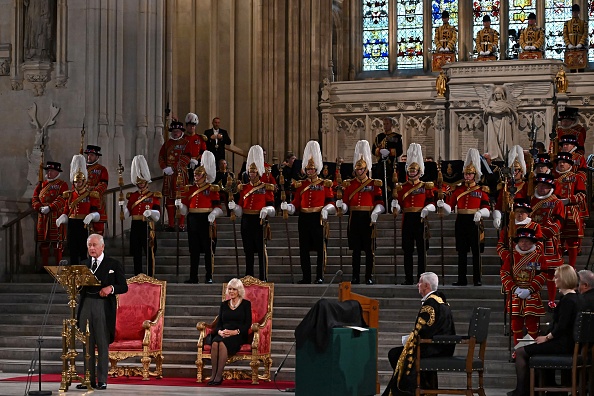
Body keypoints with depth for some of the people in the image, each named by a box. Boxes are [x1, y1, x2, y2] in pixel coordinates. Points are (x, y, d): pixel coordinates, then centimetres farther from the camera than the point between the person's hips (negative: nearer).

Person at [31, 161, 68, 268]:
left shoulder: (62, 185, 1)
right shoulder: (41, 185, 16)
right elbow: (35, 199, 9)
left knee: (57, 243, -4)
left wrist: (49, 208, -24)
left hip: (56, 218, -5)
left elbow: (61, 199, -13)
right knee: (43, 243, 6)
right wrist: (40, 208, -11)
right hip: (43, 218, 5)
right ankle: (44, 266, 13)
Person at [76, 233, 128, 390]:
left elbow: (124, 287, 1)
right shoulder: (84, 265, 16)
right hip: (86, 306, 4)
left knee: (102, 344, -3)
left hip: (103, 306, -4)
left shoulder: (114, 264, 4)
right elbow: (80, 287, 17)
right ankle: (89, 379, 8)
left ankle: (102, 380, -1)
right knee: (87, 344, 5)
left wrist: (111, 288, -17)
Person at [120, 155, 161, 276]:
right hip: (135, 227, 3)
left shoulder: (154, 196, 2)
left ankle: (150, 277, -1)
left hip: (148, 226, -3)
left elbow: (157, 216, -5)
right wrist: (123, 205, -9)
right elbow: (127, 214, 10)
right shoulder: (131, 196, 12)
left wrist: (150, 213, -26)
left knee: (150, 253, -3)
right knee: (136, 254, 5)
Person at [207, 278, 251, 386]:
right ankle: (213, 374, -34)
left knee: (222, 343, -36)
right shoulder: (224, 304, 21)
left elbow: (247, 324, -1)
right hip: (223, 335, 4)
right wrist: (219, 331, -9)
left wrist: (235, 332, -16)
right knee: (215, 343, -33)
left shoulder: (246, 304, 8)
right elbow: (219, 323, 15)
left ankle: (219, 376, -36)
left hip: (239, 336, -4)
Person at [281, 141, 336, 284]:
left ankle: (320, 277, 3)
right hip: (304, 219, 3)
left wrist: (326, 209, -20)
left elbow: (330, 201, 0)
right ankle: (306, 277, 9)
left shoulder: (325, 184, 4)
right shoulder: (300, 185, 11)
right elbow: (296, 203, 7)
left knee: (320, 248, -3)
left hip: (318, 218, -3)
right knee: (304, 249, 3)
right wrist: (288, 207, -12)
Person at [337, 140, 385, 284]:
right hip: (355, 218, 2)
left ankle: (369, 277, 6)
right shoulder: (349, 184, 11)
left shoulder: (374, 184, 4)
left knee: (369, 249, 0)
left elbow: (379, 202, -4)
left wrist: (375, 212, -23)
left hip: (368, 218, -2)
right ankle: (355, 277, 7)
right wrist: (340, 205, -17)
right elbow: (346, 204, 7)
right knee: (356, 249, 4)